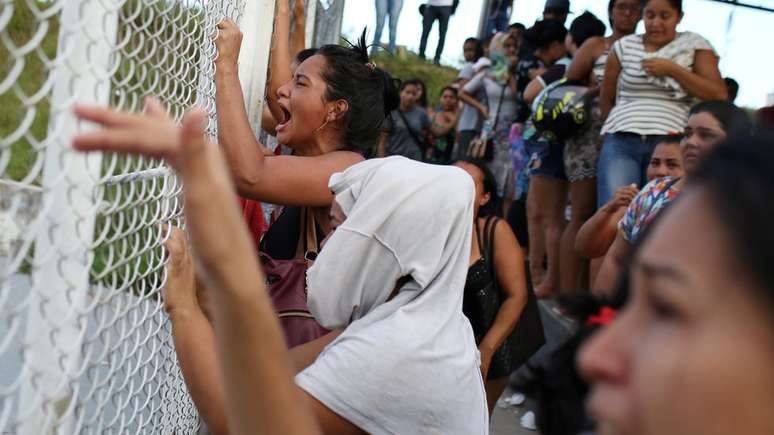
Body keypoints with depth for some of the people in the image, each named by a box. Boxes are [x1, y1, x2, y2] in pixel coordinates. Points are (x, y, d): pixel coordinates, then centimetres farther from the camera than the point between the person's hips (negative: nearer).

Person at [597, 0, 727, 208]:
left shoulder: (695, 46, 9)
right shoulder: (624, 47, 12)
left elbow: (719, 95, -2)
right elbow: (606, 99, 20)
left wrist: (673, 70, -8)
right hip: (621, 142, 1)